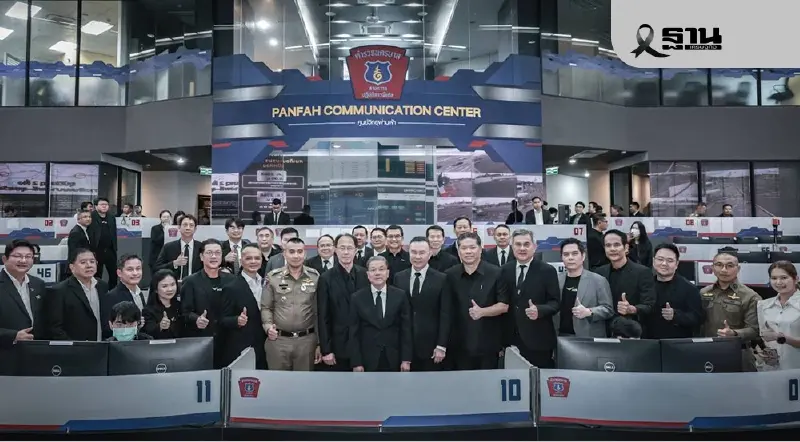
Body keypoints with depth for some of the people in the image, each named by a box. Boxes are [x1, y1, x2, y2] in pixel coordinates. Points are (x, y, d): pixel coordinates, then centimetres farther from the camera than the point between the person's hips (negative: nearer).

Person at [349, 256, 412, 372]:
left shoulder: (400, 296, 0)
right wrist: (356, 362, -6)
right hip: (368, 360, 0)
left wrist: (406, 359, -4)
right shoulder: (357, 298, -2)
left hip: (394, 359, 1)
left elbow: (406, 329, 0)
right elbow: (354, 333, -2)